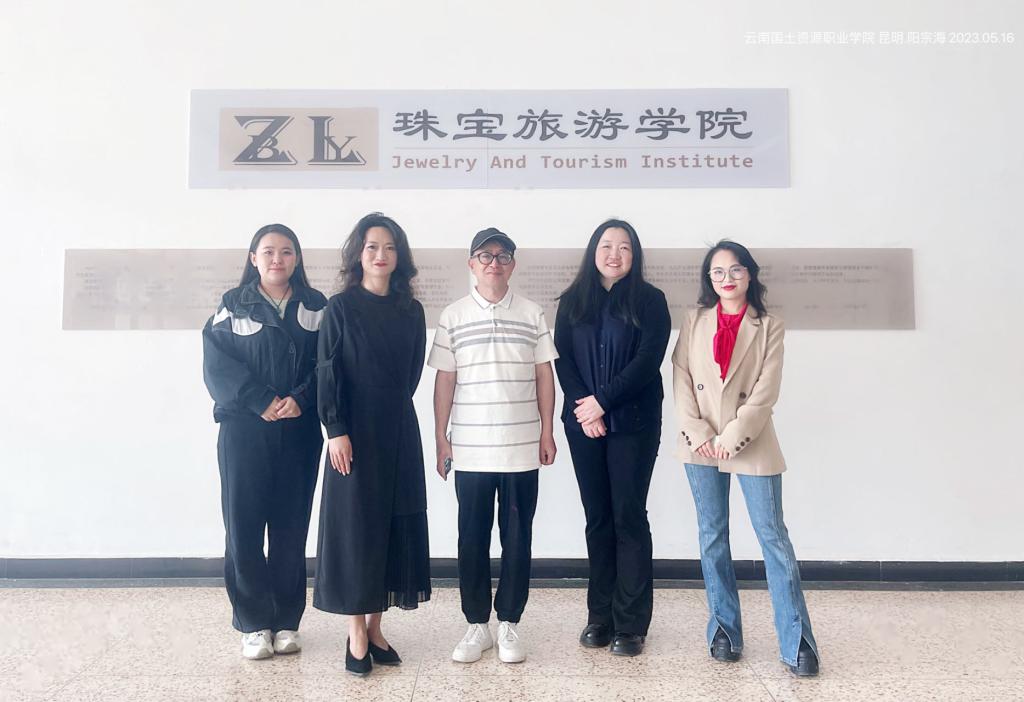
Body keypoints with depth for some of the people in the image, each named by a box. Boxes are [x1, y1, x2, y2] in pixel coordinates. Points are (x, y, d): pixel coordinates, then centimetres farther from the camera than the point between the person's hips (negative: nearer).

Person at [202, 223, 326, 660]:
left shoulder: (316, 306, 8)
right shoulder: (233, 305, 6)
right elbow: (217, 365, -3)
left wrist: (301, 399, -15)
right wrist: (261, 401, -15)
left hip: (300, 433, 1)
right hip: (244, 431, 0)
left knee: (291, 527, 5)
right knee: (244, 525, 1)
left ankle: (287, 621, 17)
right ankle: (253, 624, 14)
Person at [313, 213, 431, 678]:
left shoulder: (411, 310, 7)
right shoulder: (341, 307, -3)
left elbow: (413, 372, 11)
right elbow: (328, 373, -7)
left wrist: (391, 409, 7)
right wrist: (336, 430, -14)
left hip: (399, 431, 4)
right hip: (355, 431, -4)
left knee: (394, 524, 7)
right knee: (356, 522, 1)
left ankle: (376, 628, 20)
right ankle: (356, 635, 12)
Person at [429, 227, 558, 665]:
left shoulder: (532, 314, 5)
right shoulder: (453, 317, 3)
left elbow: (544, 376, 6)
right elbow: (444, 380, 4)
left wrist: (547, 432, 2)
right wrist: (440, 438, 1)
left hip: (522, 448, 0)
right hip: (469, 449, 0)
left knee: (517, 537, 7)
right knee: (472, 538, 7)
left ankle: (509, 624, 21)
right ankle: (476, 625, 21)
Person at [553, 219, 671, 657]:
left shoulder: (650, 301, 1)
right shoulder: (573, 301, 10)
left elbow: (648, 360, -9)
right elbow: (562, 358, 3)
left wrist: (602, 401, -14)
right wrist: (583, 408, -11)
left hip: (634, 423, -2)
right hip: (584, 423, 3)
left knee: (628, 517, -1)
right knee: (597, 518, 8)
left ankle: (631, 624, 9)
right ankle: (600, 617, 18)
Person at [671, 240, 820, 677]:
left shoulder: (769, 327, 0)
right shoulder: (694, 322, 6)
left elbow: (766, 392, -7)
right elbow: (681, 381, 0)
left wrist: (731, 438, -14)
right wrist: (698, 434, -10)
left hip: (752, 444, -2)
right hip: (701, 446, 3)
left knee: (774, 538, -1)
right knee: (712, 537, 10)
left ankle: (796, 642, 8)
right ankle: (724, 629, 23)